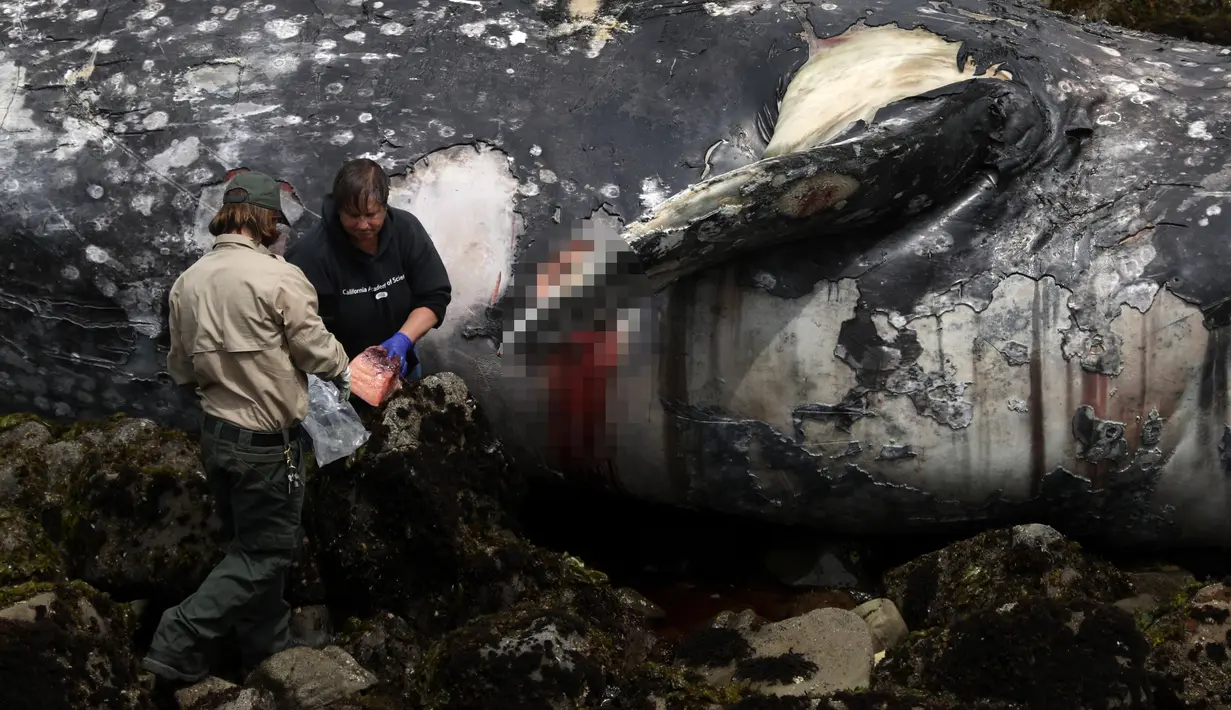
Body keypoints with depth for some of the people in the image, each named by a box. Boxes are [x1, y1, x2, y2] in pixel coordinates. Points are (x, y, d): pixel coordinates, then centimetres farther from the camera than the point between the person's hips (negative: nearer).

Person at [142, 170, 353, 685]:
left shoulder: (186, 282, 1)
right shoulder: (278, 277, -19)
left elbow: (181, 369, 9)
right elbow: (317, 351, -10)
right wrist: (343, 371, 11)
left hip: (215, 434, 7)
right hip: (266, 443, -7)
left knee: (249, 544, 19)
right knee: (264, 554, 5)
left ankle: (266, 647, 29)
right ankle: (178, 642, -2)